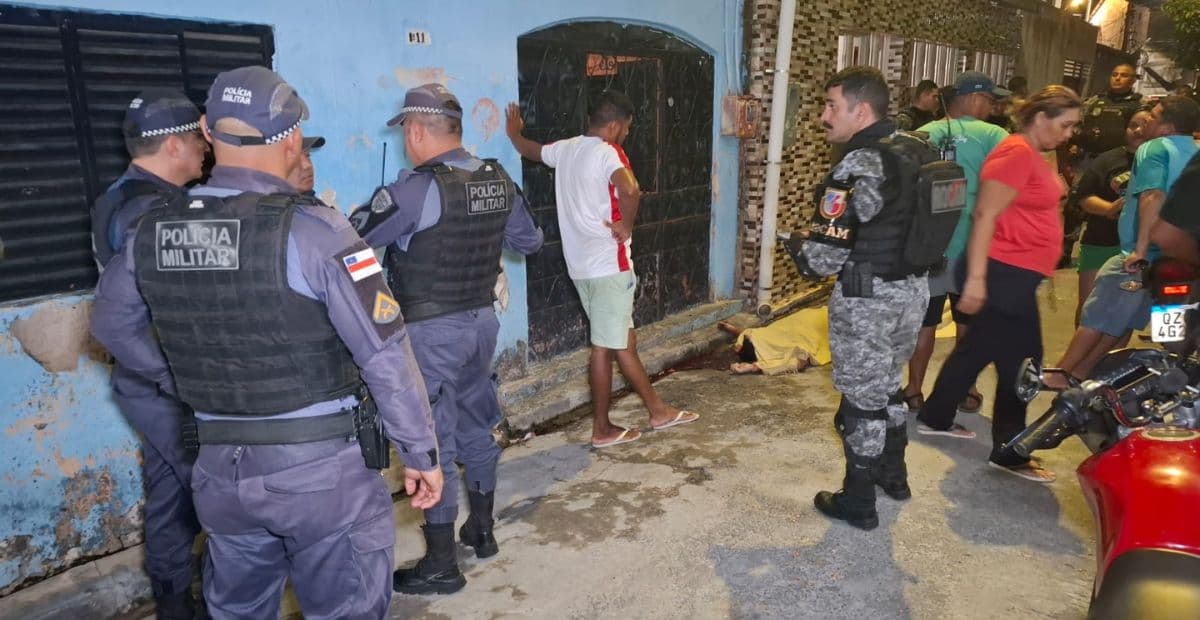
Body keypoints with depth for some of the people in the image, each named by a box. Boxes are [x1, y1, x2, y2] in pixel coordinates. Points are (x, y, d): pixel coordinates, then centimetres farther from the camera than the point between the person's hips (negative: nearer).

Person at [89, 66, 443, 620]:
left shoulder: (150, 233, -1)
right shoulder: (313, 230, -19)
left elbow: (112, 325, 17)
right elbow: (386, 357, -19)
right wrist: (422, 455, -8)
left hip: (220, 470, 5)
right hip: (321, 468, -5)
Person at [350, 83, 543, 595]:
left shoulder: (415, 189, -19)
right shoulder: (499, 182, 2)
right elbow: (530, 241, 16)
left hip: (432, 330, -7)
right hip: (481, 320, 7)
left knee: (433, 441, 3)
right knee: (476, 427, 20)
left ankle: (441, 565, 14)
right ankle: (482, 531, 35)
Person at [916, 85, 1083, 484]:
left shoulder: (1034, 155, 14)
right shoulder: (1016, 153, -16)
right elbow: (985, 216, -22)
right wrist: (976, 278, -25)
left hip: (1016, 275, 10)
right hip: (1005, 274, -10)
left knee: (977, 349, 17)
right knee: (1020, 362, -3)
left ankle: (935, 419, 29)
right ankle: (1008, 453, 8)